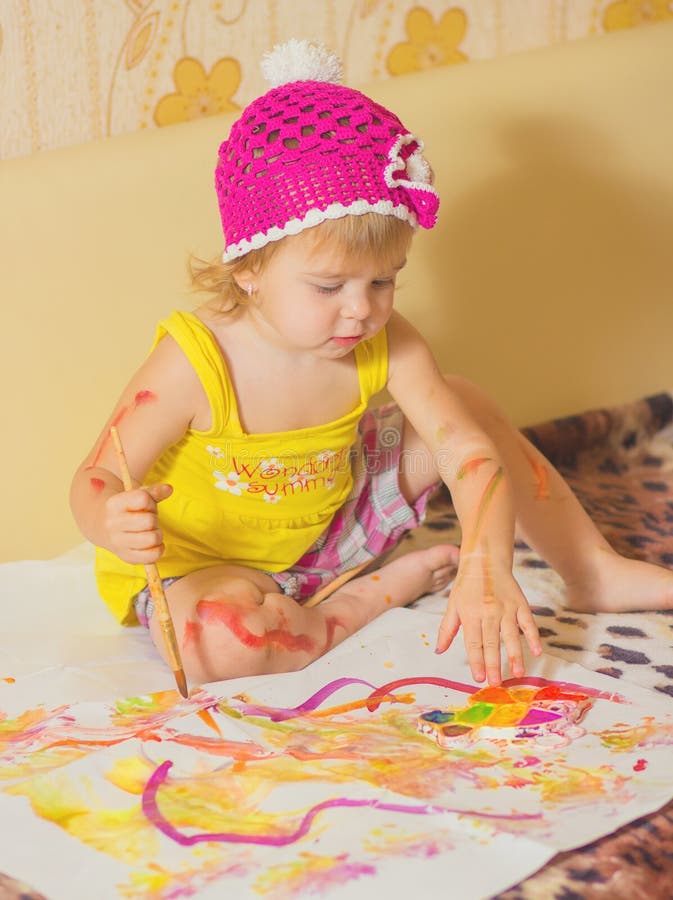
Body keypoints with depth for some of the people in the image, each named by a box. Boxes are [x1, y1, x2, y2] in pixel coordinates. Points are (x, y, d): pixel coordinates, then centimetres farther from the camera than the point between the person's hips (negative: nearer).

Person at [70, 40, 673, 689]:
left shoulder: (386, 348, -16)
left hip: (324, 532, 5)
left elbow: (470, 454, -22)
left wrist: (485, 568, -40)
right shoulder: (194, 365, -30)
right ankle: (381, 591, -15)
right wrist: (113, 525, -47)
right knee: (214, 642, -41)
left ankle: (593, 571, 18)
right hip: (199, 562, -5)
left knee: (462, 409, 2)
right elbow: (96, 480, -22)